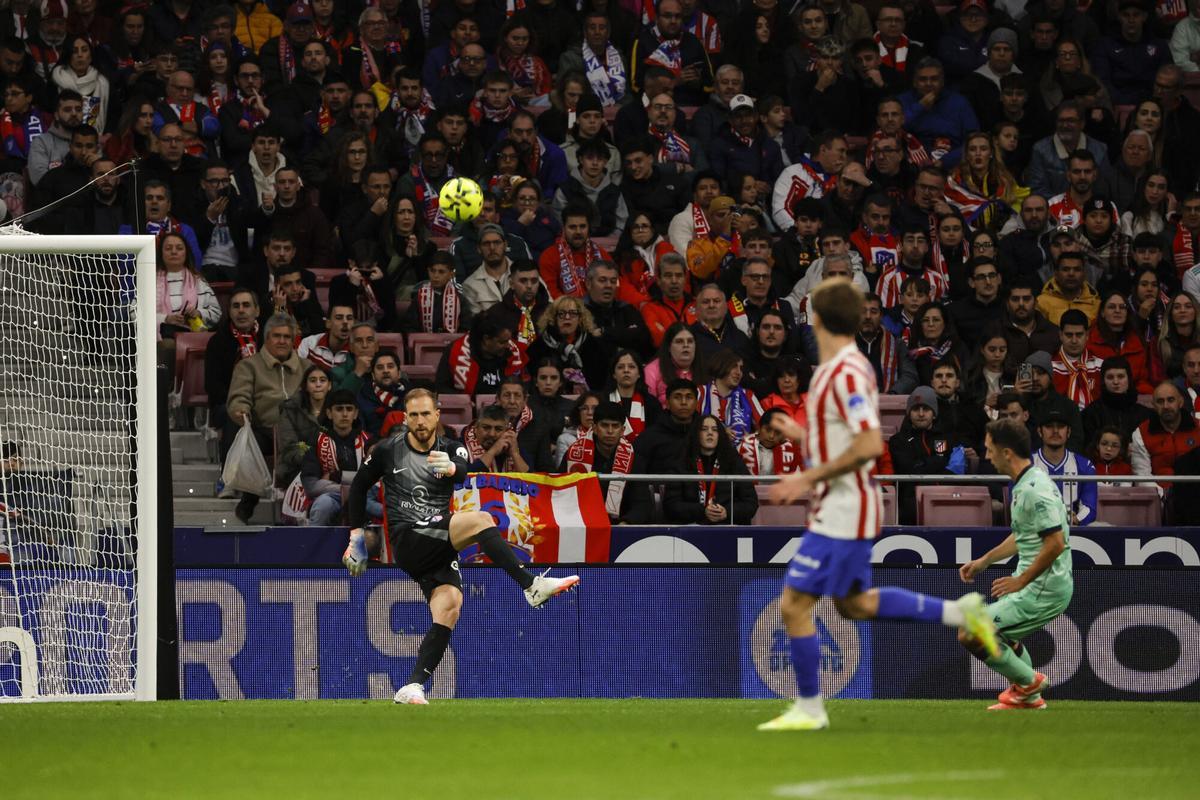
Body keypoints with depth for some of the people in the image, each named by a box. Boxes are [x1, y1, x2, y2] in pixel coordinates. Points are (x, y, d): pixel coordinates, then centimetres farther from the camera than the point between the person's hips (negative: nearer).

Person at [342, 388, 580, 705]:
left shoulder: (450, 449, 10)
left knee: (449, 607, -21)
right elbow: (359, 486, 23)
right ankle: (533, 587, -29)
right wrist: (357, 533, 20)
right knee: (480, 520, -25)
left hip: (438, 546, 3)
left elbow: (463, 470, -16)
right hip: (407, 542, -3)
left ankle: (412, 687, -24)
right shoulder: (388, 451, 8)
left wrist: (452, 467, -40)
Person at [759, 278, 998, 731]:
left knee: (794, 605, -6)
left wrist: (809, 477, -24)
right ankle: (961, 613, 21)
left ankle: (809, 709, 3)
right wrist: (805, 438, 15)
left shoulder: (846, 373, -20)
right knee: (854, 604, 21)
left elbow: (869, 445, -29)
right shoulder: (846, 368, 11)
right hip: (841, 510, 10)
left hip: (842, 513, -10)